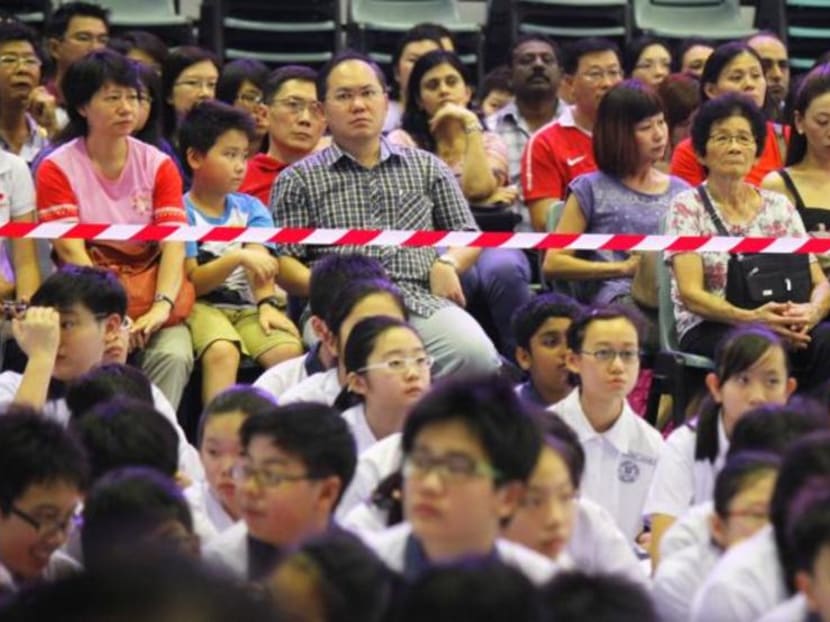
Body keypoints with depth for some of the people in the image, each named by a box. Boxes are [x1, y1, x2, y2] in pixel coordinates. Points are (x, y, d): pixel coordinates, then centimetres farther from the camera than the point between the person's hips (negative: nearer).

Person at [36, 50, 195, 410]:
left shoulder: (158, 165, 7)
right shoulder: (57, 170, 1)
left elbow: (174, 244, -5)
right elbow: (70, 249, -10)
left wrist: (162, 305, -23)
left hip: (151, 295, 2)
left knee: (174, 356, -28)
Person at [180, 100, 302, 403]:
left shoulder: (250, 208, 15)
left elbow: (260, 264, 0)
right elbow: (192, 282, -7)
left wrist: (267, 304, -20)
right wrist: (238, 258, -22)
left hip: (249, 306, 4)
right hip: (203, 306, -4)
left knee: (290, 350, -24)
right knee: (222, 352, -35)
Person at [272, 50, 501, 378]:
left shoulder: (427, 167, 24)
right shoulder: (299, 180, 16)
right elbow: (282, 262, 9)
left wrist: (448, 263, 3)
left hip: (424, 302, 3)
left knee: (476, 354, -31)